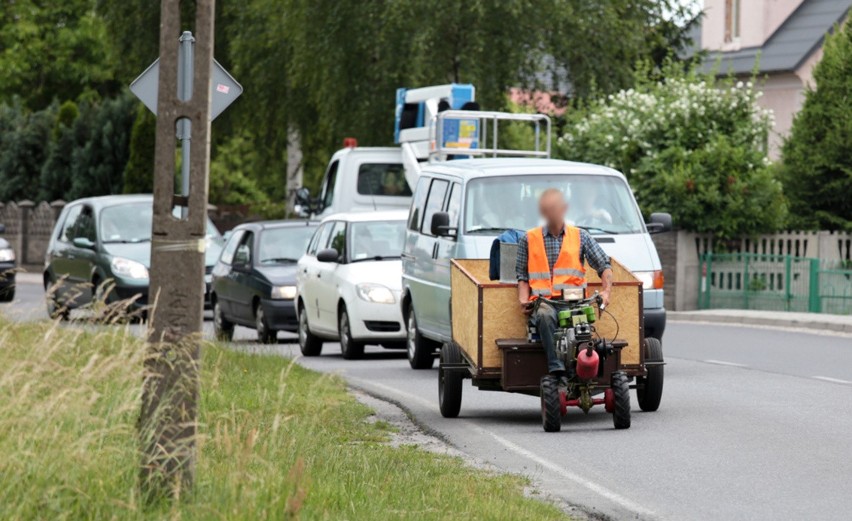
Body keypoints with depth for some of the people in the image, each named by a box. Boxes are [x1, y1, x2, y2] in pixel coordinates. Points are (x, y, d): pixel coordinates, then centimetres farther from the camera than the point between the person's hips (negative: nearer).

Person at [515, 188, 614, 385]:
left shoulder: (580, 237, 17)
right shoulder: (528, 240, 17)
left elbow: (604, 265, 15)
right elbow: (522, 276, 18)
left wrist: (606, 291, -3)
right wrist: (523, 300, -1)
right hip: (543, 301, 0)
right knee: (545, 316, -38)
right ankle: (557, 371, -45)